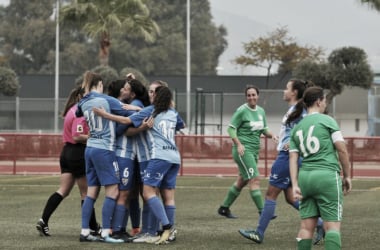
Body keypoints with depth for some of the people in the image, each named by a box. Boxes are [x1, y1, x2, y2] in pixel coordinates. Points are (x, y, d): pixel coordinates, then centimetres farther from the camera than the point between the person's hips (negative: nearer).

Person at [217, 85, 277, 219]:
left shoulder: (261, 111, 12)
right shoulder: (242, 111, -9)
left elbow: (264, 130, 19)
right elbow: (231, 128, -9)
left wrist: (271, 135, -3)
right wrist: (239, 144, -20)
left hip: (254, 150, 8)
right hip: (243, 150, -8)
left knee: (242, 181, 12)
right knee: (255, 179, -13)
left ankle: (224, 208, 23)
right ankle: (262, 212, -13)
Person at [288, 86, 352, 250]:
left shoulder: (297, 128, 14)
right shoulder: (327, 121, 0)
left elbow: (293, 158, 6)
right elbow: (342, 150, -4)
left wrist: (295, 185, 2)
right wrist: (347, 176, 6)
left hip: (305, 177, 5)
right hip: (327, 176, -5)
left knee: (307, 226, 7)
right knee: (332, 225, -5)